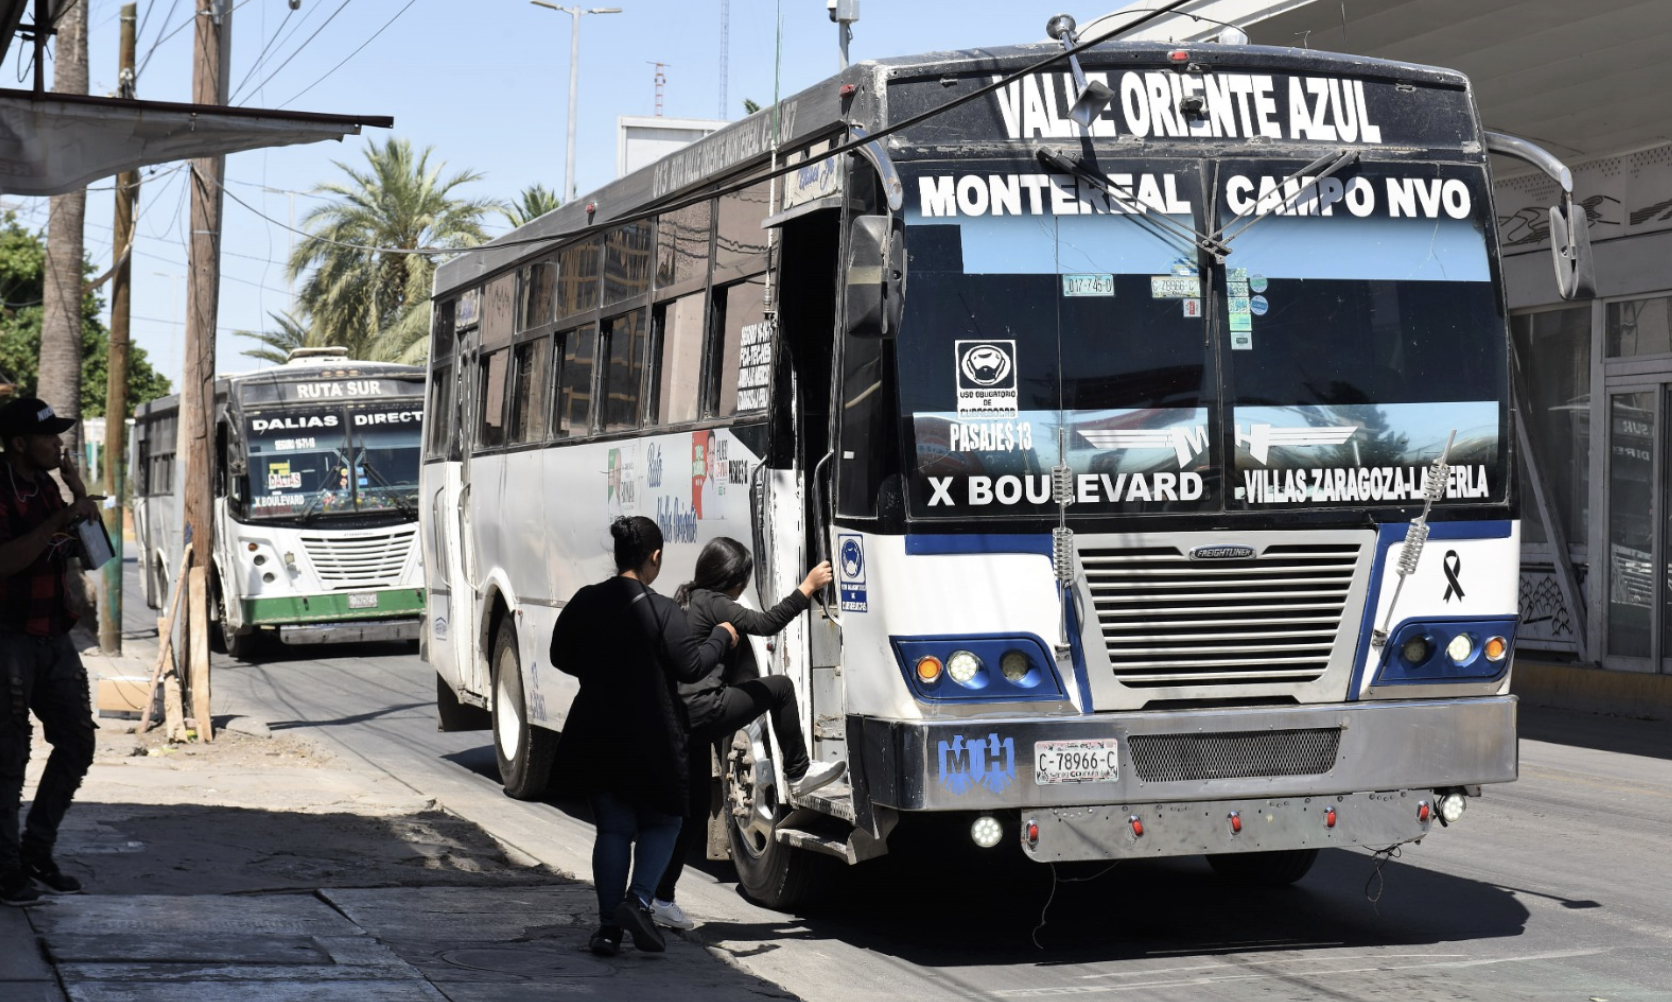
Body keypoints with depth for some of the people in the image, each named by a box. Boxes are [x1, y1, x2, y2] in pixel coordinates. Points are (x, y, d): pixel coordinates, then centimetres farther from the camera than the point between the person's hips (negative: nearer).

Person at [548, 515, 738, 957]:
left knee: (612, 828, 12)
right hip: (651, 739, -4)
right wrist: (722, 636, 5)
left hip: (596, 738, 4)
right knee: (661, 822, 14)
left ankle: (608, 928, 8)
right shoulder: (661, 610, -14)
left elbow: (561, 658, 10)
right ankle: (638, 899, -8)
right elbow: (691, 666, -12)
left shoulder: (585, 603, 1)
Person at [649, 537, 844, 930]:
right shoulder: (711, 603, -8)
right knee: (779, 687, 2)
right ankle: (798, 773, 8)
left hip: (676, 717, 10)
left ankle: (661, 897, 13)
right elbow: (765, 623, -14)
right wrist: (807, 588, -9)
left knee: (693, 808, 13)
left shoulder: (686, 600, 21)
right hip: (701, 710, -10)